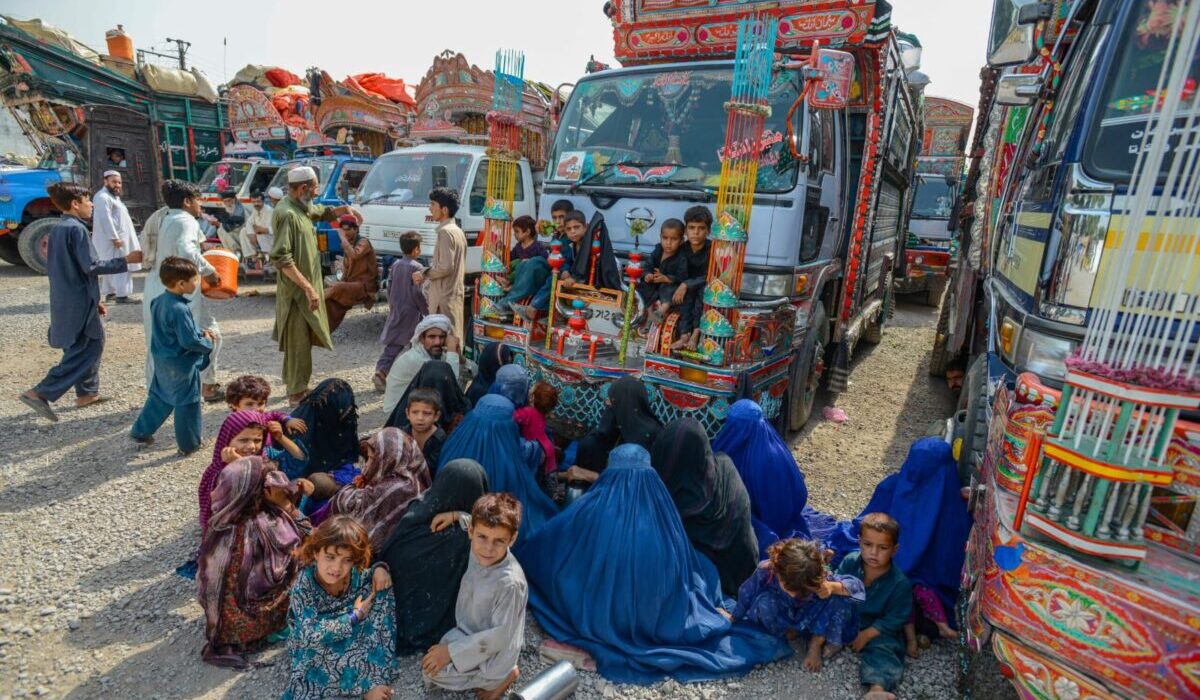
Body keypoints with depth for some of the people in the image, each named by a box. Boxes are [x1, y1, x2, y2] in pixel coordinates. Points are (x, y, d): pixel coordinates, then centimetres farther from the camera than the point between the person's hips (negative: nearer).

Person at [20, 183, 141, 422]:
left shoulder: (57, 229, 14)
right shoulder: (76, 228, -15)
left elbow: (66, 267, 18)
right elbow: (91, 266, -21)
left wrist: (93, 299, 21)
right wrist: (125, 260, -14)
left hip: (65, 301, 10)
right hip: (79, 303, -10)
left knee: (94, 343, 18)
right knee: (84, 352, -4)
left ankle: (87, 392, 24)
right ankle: (40, 393, -7)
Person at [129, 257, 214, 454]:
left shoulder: (160, 301, 3)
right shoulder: (180, 310, -26)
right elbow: (189, 341, -25)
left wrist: (200, 333, 7)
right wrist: (207, 343, -8)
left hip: (163, 362, 9)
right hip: (181, 365, -9)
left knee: (159, 397, 24)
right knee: (187, 403, 5)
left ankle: (141, 431, 35)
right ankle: (188, 444, 16)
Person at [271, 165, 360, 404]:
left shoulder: (302, 208, 9)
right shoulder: (287, 214, -20)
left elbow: (324, 212, 33)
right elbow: (281, 259, -26)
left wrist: (345, 209, 13)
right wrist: (308, 287, -29)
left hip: (306, 287, 10)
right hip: (297, 291, -10)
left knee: (303, 339, 19)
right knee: (299, 343, -1)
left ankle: (297, 386, 32)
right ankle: (297, 392, 10)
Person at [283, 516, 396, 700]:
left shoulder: (353, 572, -17)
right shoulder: (304, 585, -30)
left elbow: (367, 575, 7)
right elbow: (311, 635, -34)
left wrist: (379, 569, -18)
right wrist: (355, 616, -28)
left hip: (350, 634, 5)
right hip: (314, 649, -4)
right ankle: (371, 679, -17)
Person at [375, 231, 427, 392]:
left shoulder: (395, 265, 9)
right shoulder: (417, 267, -13)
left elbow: (389, 287, 14)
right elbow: (418, 293, -17)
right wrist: (427, 310, -8)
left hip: (396, 311, 7)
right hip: (412, 313, -6)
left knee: (393, 343, 8)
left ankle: (381, 371, -5)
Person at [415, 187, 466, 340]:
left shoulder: (445, 231, -13)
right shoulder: (458, 231, 15)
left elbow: (445, 267, -21)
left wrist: (423, 275, -7)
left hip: (445, 297, -9)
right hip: (456, 293, 10)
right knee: (455, 338, 13)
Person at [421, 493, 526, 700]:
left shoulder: (510, 583, -38)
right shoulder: (479, 550, -18)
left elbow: (500, 635, -27)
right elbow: (473, 521, 6)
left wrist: (451, 651, -24)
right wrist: (455, 516, -10)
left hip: (492, 649, -8)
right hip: (467, 632, 8)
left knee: (432, 671, -12)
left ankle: (501, 676, 2)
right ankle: (491, 675, 18)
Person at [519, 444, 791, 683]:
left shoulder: (591, 508, -15)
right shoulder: (661, 509, -11)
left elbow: (539, 545, 0)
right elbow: (691, 570, 5)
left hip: (600, 617, -1)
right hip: (657, 619, 2)